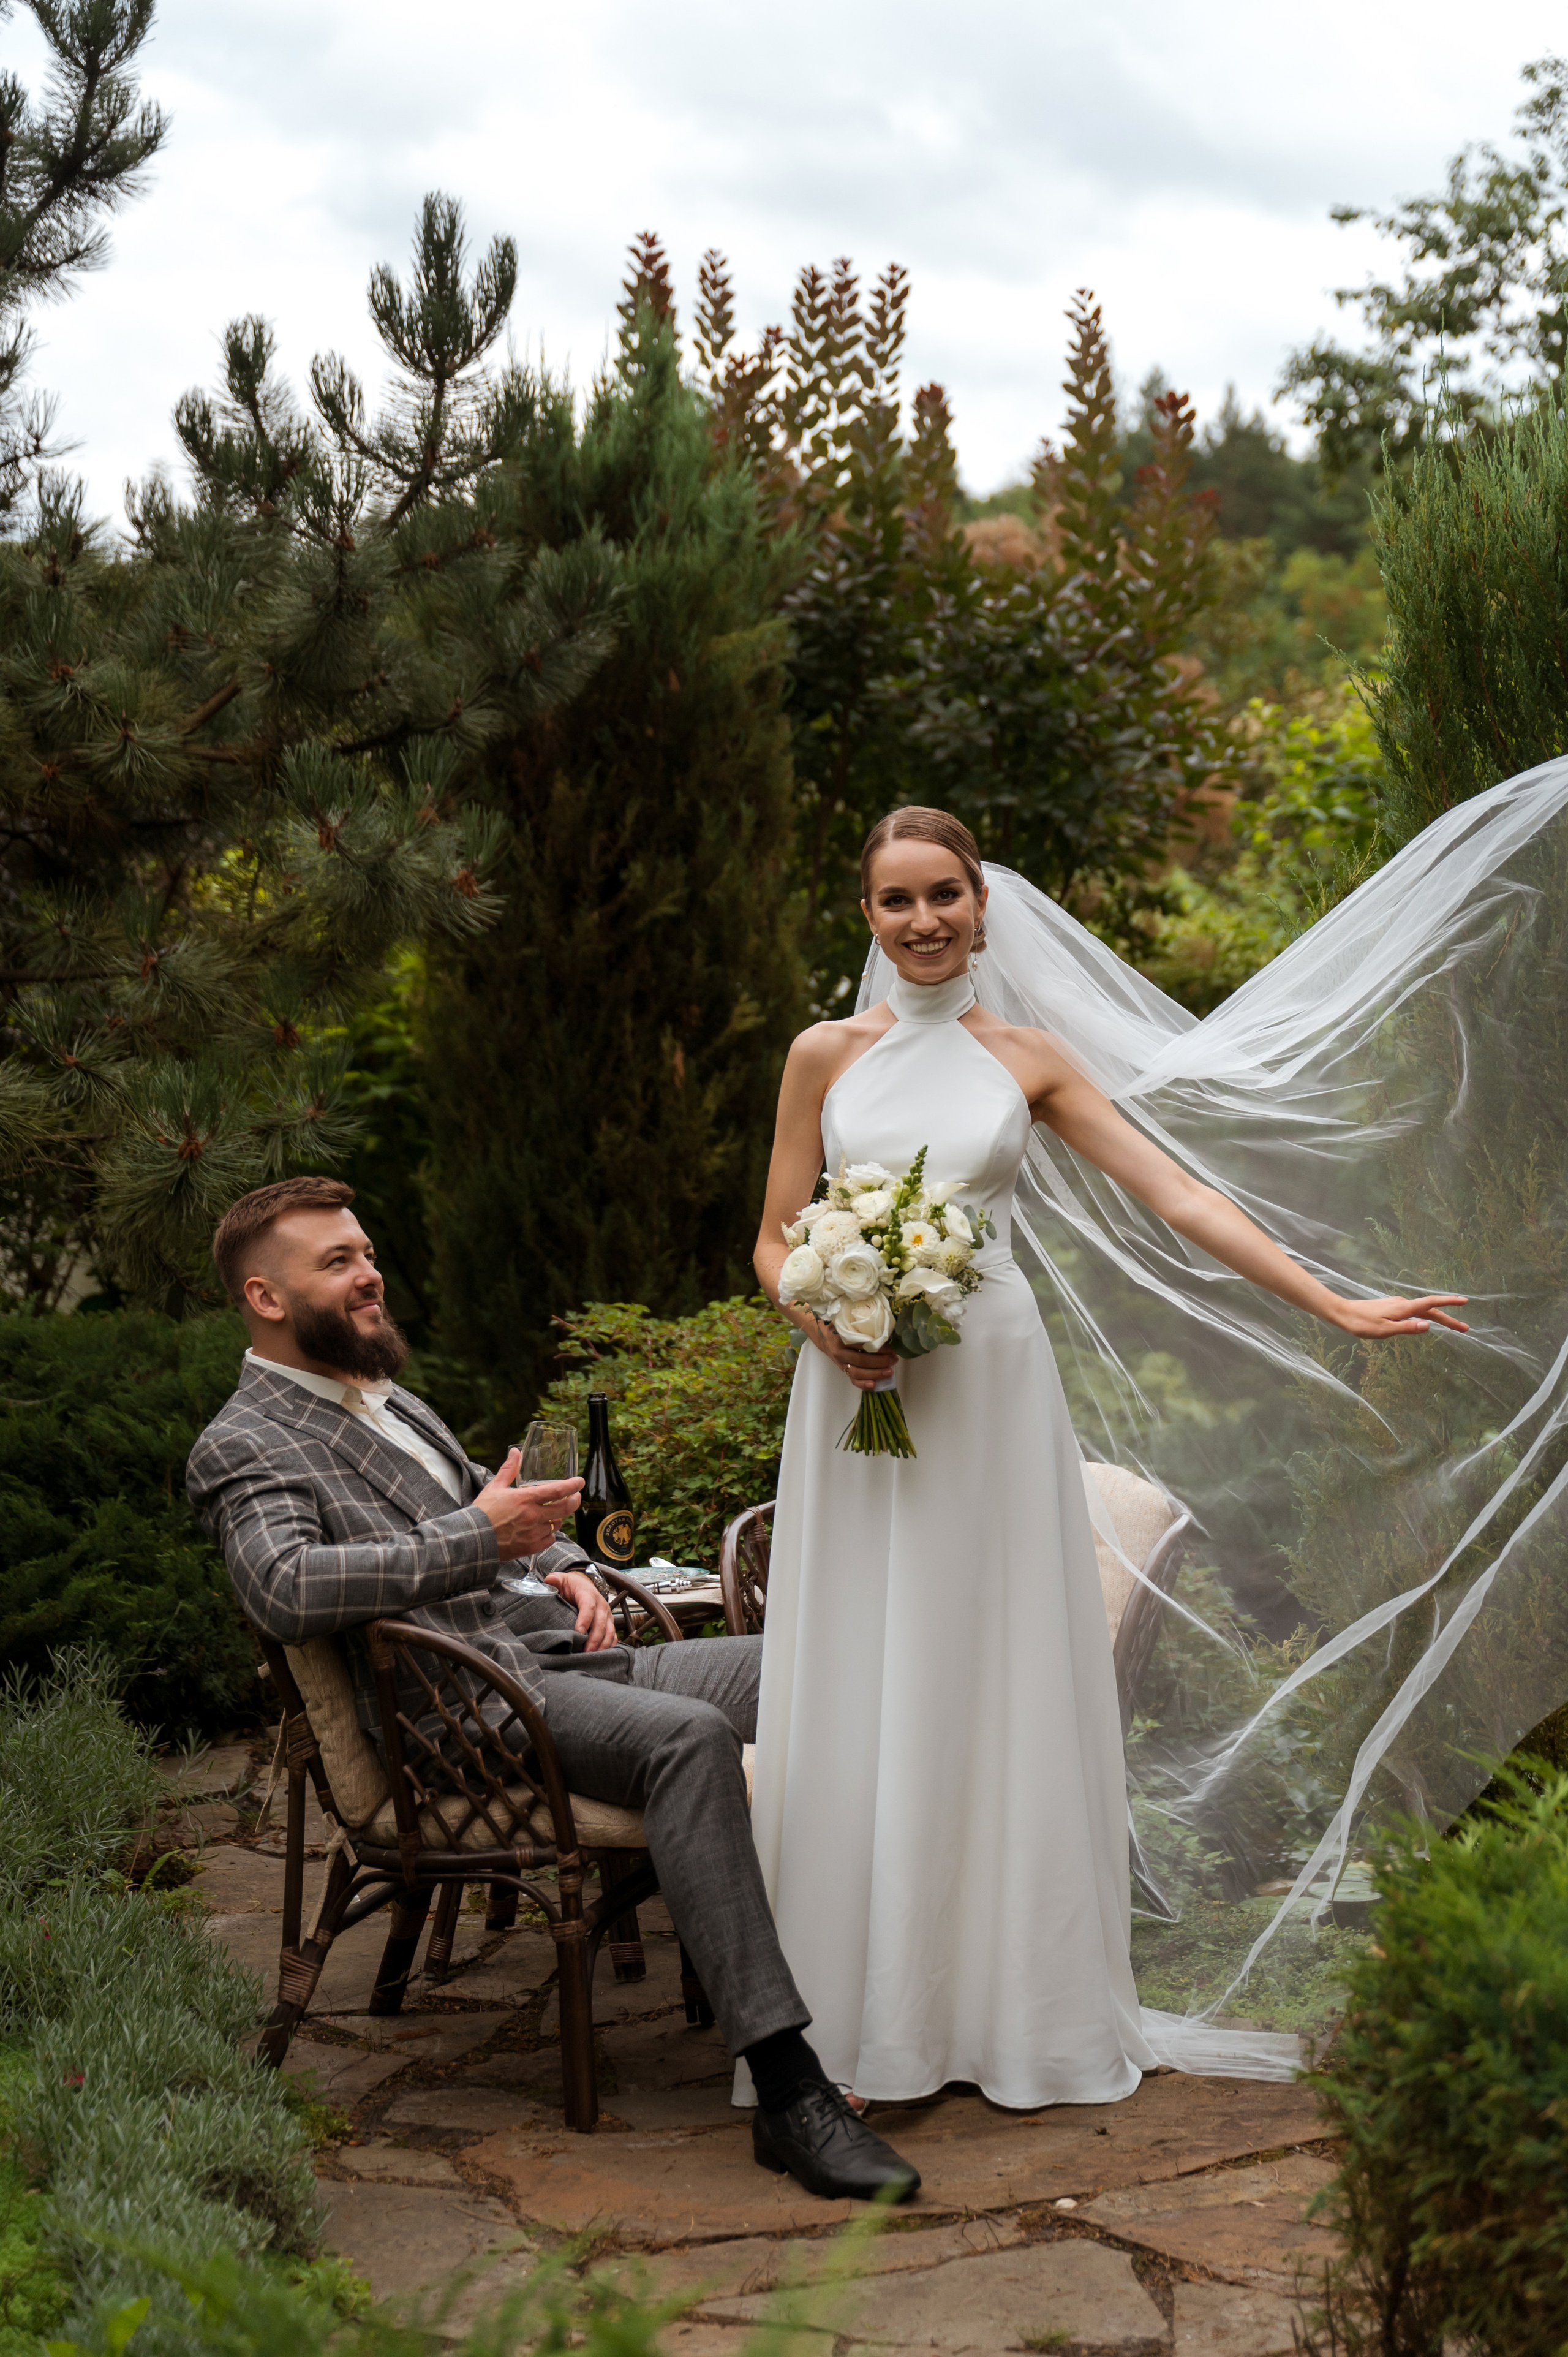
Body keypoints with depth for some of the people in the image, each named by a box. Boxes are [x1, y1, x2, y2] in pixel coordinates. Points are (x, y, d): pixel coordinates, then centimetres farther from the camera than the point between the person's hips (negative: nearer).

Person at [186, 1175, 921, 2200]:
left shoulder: (391, 1402, 27)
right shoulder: (242, 1447, -2)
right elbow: (286, 1588, -22)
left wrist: (566, 1566, 10)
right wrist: (481, 1537, -20)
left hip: (555, 1652, 9)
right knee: (689, 1734, -34)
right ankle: (789, 2092, -39)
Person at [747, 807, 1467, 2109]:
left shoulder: (1027, 1060, 6)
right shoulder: (827, 1054, 6)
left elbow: (1176, 1192, 2)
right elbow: (776, 1240, 7)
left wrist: (1335, 1303, -4)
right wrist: (825, 1325, -14)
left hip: (990, 1391, 0)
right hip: (854, 1394, 0)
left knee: (992, 1685, 2)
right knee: (863, 1693, 0)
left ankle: (1012, 2010, 11)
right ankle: (874, 2018, 8)